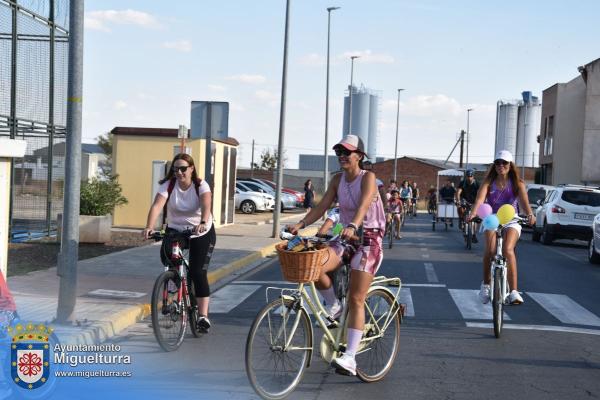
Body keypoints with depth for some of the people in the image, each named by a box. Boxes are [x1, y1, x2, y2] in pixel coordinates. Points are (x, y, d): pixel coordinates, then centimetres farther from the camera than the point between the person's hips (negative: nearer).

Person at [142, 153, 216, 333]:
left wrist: (203, 223, -57)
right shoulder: (168, 185, -13)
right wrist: (149, 227, -45)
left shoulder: (201, 186, -17)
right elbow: (157, 206, -28)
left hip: (202, 234, -3)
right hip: (175, 230, 3)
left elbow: (206, 206, -36)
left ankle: (203, 316, -6)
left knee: (198, 273, -12)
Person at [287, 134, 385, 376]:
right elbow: (322, 206, 0)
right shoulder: (338, 180, 6)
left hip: (368, 239, -5)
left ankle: (350, 358, -12)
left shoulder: (368, 177, -11)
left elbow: (363, 205, -29)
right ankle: (333, 306, 4)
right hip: (346, 238, 5)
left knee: (356, 300, -11)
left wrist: (353, 226, -47)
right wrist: (301, 224, -15)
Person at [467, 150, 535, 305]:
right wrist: (473, 213, -36)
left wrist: (530, 215, -37)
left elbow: (524, 200, -16)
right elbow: (480, 199, -15)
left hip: (511, 221, -1)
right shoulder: (488, 182, 2)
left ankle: (514, 291, -28)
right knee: (490, 250, -25)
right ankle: (486, 284, -1)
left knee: (508, 249, -28)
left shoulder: (517, 183, 2)